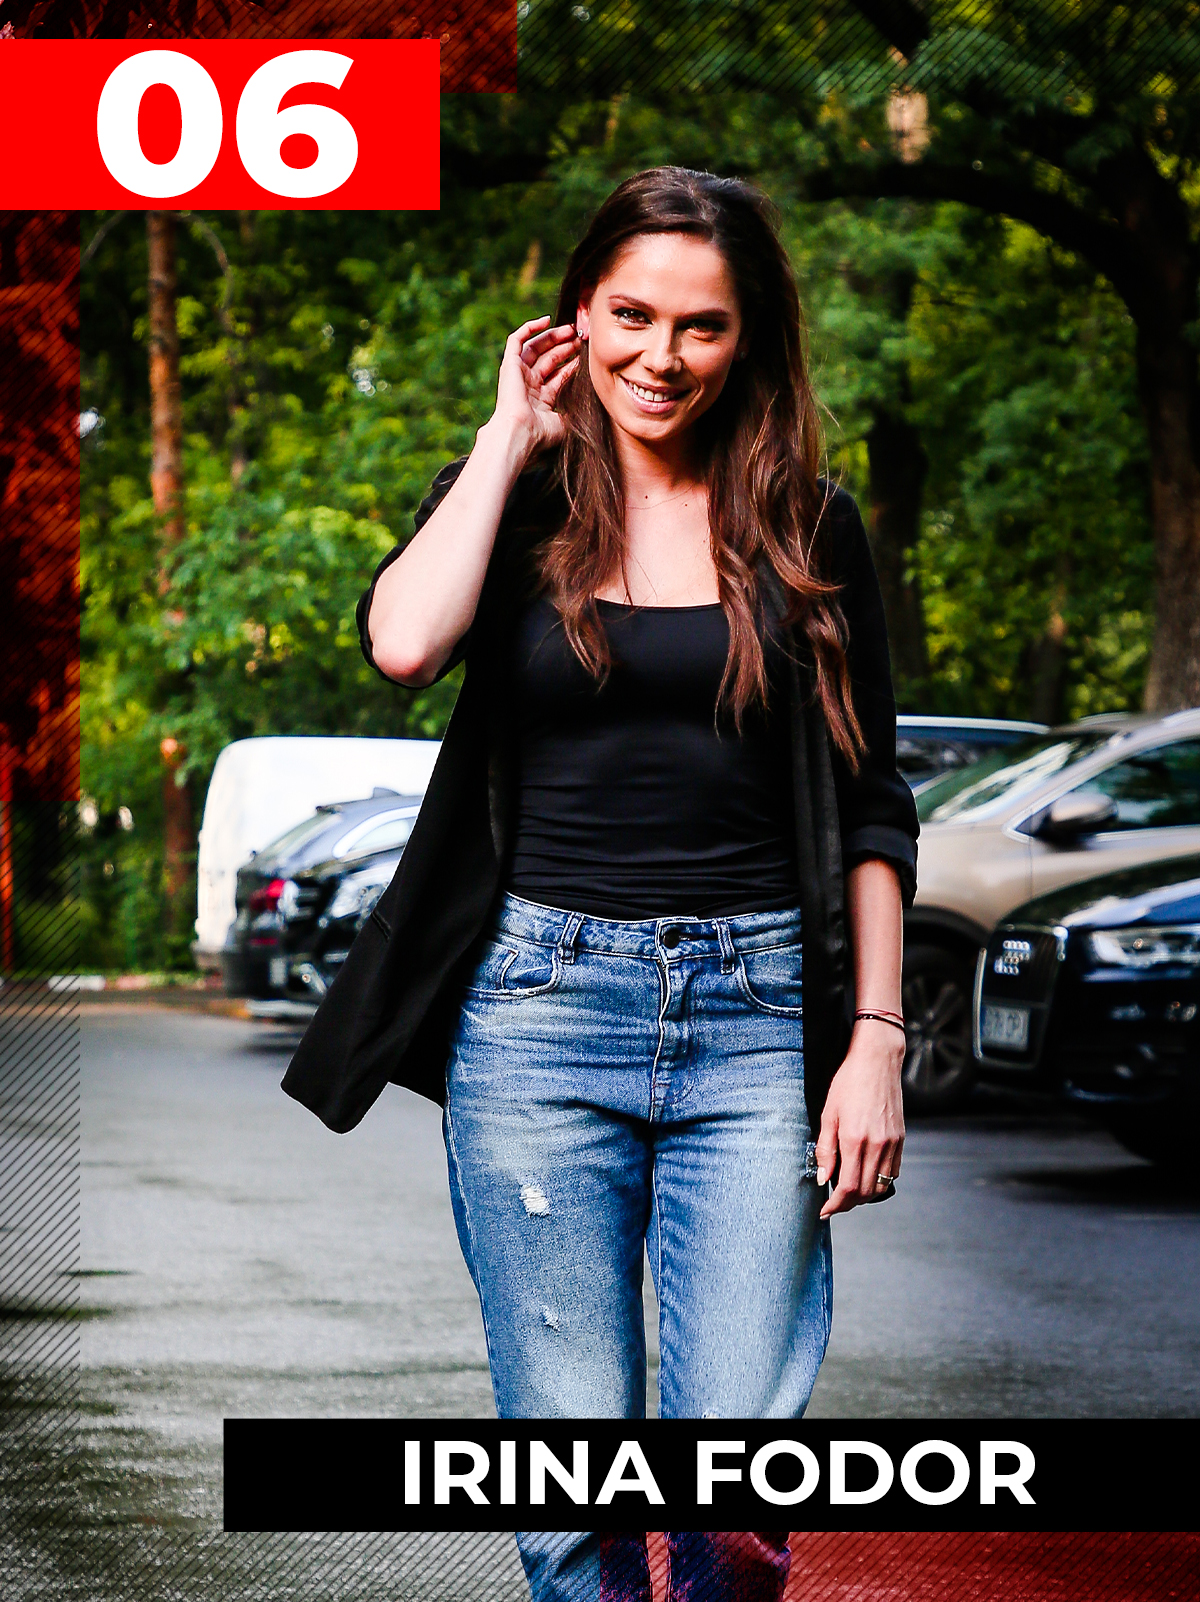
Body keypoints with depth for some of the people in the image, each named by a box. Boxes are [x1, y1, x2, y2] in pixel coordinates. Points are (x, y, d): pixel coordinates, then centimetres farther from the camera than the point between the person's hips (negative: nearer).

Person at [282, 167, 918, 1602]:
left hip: (756, 1017, 0)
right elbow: (404, 643, -15)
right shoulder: (514, 502, 8)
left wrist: (876, 1038, 0)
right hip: (540, 1009, 0)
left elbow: (871, 811, 10)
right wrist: (513, 439, -4)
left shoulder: (807, 528, 8)